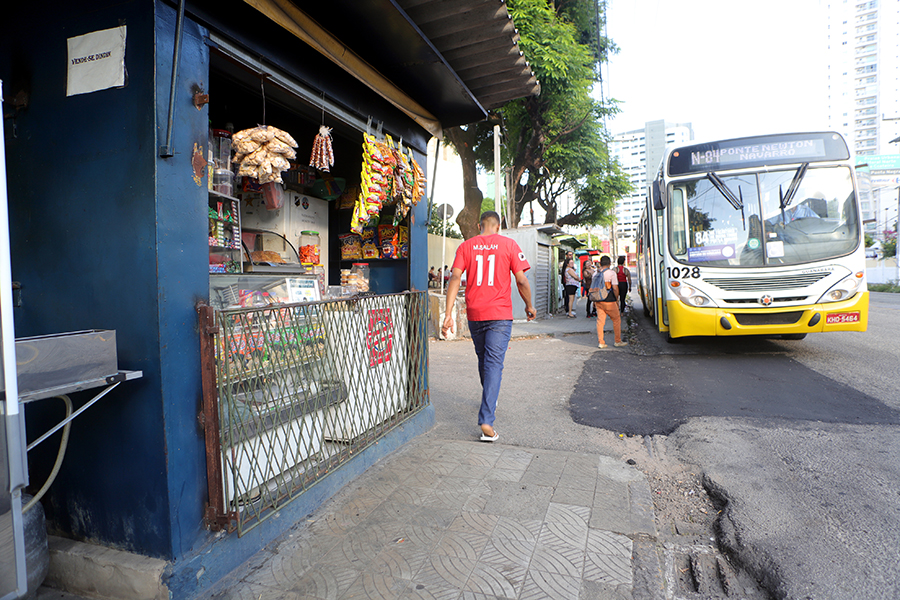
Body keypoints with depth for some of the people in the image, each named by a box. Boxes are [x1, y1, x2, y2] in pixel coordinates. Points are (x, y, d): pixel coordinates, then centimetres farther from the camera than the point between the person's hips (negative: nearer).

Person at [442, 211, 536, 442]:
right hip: (500, 314, -3)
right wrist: (529, 306, 12)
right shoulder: (509, 245, 0)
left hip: (474, 313, 3)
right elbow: (521, 280, -4)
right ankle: (486, 421, -12)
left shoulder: (466, 246, 5)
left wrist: (448, 314, -8)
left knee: (483, 359, 21)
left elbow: (455, 278, -6)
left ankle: (490, 401, 44)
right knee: (494, 363, -4)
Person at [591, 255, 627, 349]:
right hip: (609, 301, -5)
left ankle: (600, 342, 8)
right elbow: (615, 288, -12)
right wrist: (617, 299, 0)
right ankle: (618, 341, 15)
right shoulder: (611, 273, -9)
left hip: (598, 301, 5)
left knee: (600, 320, 8)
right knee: (616, 319, 9)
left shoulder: (596, 273, 7)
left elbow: (593, 288, 9)